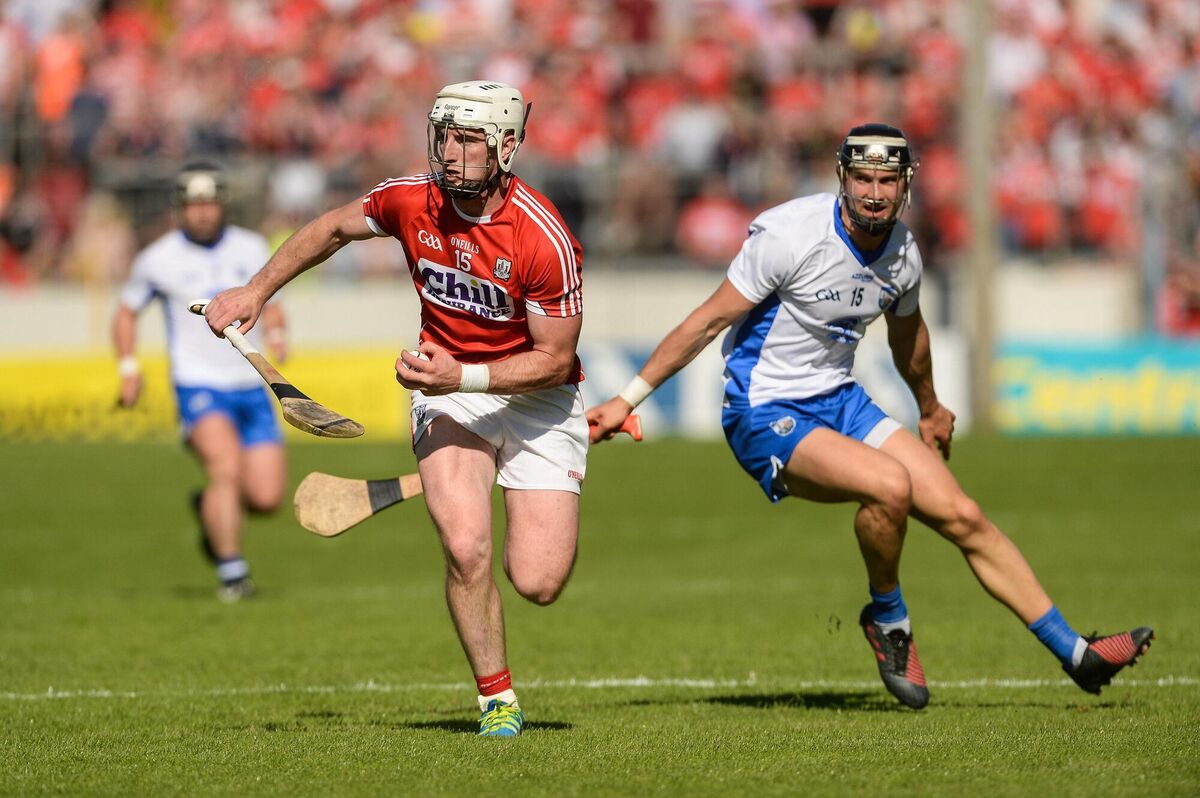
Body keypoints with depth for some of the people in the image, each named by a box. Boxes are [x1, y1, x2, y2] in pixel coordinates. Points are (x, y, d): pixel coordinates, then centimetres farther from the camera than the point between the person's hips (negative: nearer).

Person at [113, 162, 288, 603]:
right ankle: (231, 572, -16)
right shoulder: (158, 259, -1)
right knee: (227, 467, -27)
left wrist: (275, 332, -4)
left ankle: (211, 508, 29)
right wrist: (128, 367, 2)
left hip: (252, 388, 3)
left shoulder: (252, 248, 6)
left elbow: (270, 303, 18)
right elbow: (127, 311, 14)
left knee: (267, 497, -4)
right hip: (199, 387, -3)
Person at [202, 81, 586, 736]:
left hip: (535, 397, -2)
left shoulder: (545, 240, -24)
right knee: (466, 548, -23)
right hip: (447, 390, 2)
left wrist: (465, 376, -29)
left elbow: (554, 358, -17)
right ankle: (497, 700, -3)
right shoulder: (410, 199, -11)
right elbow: (335, 228, 11)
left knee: (537, 583, -10)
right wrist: (255, 291, 9)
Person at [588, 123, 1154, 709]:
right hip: (766, 415, -6)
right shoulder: (791, 234, -21)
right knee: (890, 484, -31)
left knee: (962, 517, -2)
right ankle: (887, 619, -4)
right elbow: (709, 321, -15)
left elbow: (907, 334, 22)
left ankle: (1074, 654, 8)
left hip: (842, 402, 6)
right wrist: (628, 399, -14)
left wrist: (929, 410, 38)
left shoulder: (902, 254, -1)